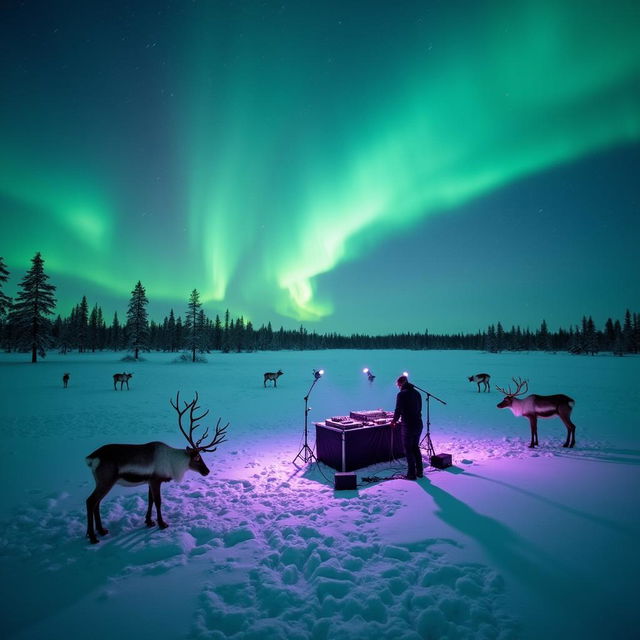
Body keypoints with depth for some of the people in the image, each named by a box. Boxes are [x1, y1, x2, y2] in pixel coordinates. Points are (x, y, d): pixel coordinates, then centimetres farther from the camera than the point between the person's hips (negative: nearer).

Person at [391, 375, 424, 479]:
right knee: (416, 447, 20)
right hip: (418, 424, 7)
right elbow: (419, 409, 15)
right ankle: (419, 471, 26)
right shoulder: (417, 393, 8)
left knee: (408, 450, 5)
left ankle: (411, 474, 9)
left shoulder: (401, 394, -12)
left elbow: (398, 410, -12)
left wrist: (394, 421, 7)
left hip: (408, 426, -7)